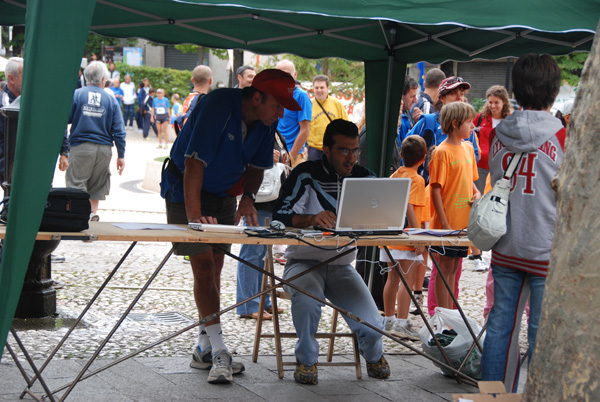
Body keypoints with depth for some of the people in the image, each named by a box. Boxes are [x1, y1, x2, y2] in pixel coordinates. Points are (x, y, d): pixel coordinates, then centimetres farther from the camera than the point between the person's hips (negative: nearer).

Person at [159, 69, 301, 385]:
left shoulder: (266, 122, -8)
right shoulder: (218, 105, -30)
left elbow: (256, 166, 5)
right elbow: (194, 162, -34)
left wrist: (248, 198, -15)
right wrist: (194, 215, -39)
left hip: (223, 195, 6)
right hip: (186, 190, -6)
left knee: (214, 267, 5)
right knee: (203, 266, -13)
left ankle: (204, 350, 12)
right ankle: (218, 351, -15)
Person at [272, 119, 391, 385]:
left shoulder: (364, 178, 5)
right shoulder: (306, 175, -9)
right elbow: (279, 216, -19)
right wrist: (311, 219, -40)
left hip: (342, 266, 3)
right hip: (304, 262, -3)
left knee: (372, 327, -17)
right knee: (308, 299, -39)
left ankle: (373, 354, 24)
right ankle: (306, 359, -9)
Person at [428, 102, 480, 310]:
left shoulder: (468, 147, 10)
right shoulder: (442, 152, -13)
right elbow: (436, 189, -14)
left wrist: (476, 192, 1)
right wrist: (444, 224, -17)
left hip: (464, 221, 7)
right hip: (447, 223, -7)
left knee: (453, 268, 13)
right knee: (445, 268, -1)